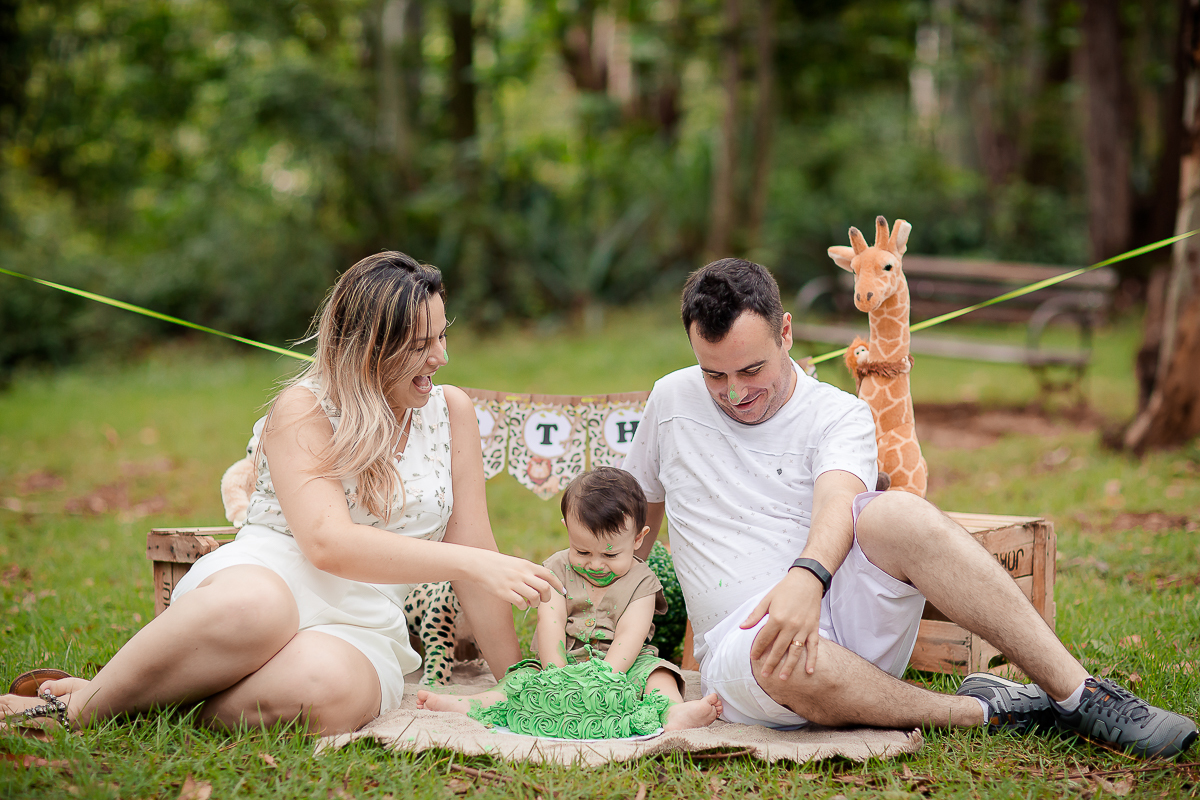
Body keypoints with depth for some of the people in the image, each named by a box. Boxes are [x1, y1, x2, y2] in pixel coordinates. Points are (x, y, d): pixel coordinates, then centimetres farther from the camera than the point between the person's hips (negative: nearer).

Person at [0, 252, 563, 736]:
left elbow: (473, 554, 12)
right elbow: (328, 543, -18)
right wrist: (473, 563, -24)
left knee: (326, 686, -38)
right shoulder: (303, 409, -3)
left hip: (360, 628, 2)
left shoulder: (452, 412, 9)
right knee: (254, 605, -42)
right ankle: (80, 704, -23)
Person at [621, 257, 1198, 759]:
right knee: (778, 658, -41)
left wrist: (808, 576, -42)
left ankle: (1081, 696, -29)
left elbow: (837, 502, -21)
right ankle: (978, 711, -20)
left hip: (846, 611, 0)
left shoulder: (839, 414, 1)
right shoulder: (671, 402, 9)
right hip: (740, 639, 0)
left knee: (897, 513, -34)